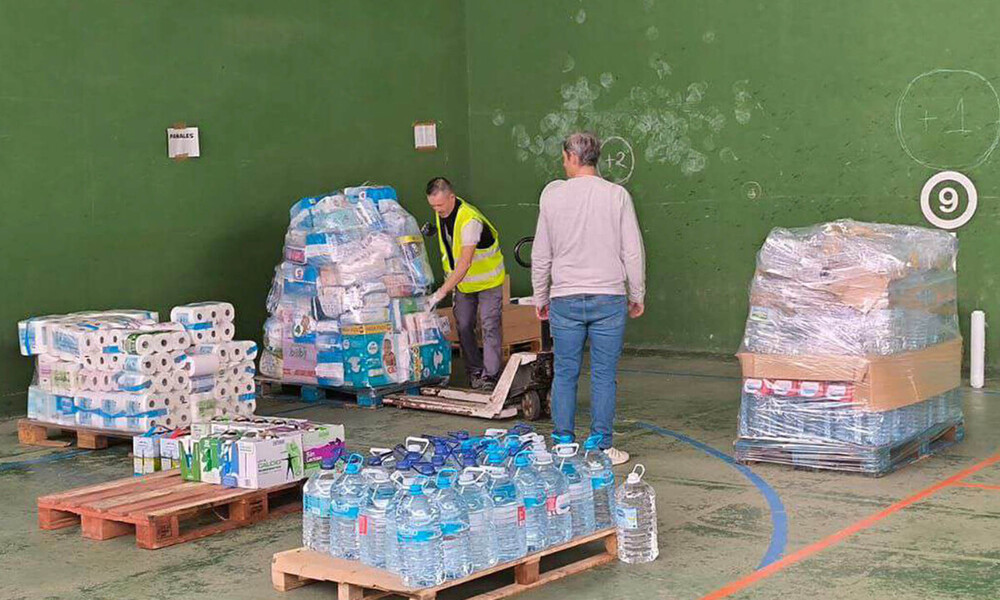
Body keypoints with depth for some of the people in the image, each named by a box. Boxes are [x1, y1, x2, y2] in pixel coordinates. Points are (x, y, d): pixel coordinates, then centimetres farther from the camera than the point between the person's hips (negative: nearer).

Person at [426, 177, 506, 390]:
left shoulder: (470, 220, -31)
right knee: (464, 326, 5)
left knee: (489, 326, -9)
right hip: (463, 282, 8)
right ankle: (475, 372, 15)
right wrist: (450, 278, 11)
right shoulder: (441, 215, -4)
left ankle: (490, 376, -5)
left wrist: (442, 292, -40)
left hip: (488, 280, -7)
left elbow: (465, 262, -36)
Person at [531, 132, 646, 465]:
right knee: (603, 377, 5)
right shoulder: (617, 195, -4)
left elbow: (540, 254, 5)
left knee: (564, 375, 8)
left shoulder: (552, 194, -1)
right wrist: (637, 296, 10)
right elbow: (633, 252, -2)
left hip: (565, 300, 1)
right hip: (608, 298, -1)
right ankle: (602, 448, 8)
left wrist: (540, 297, 16)